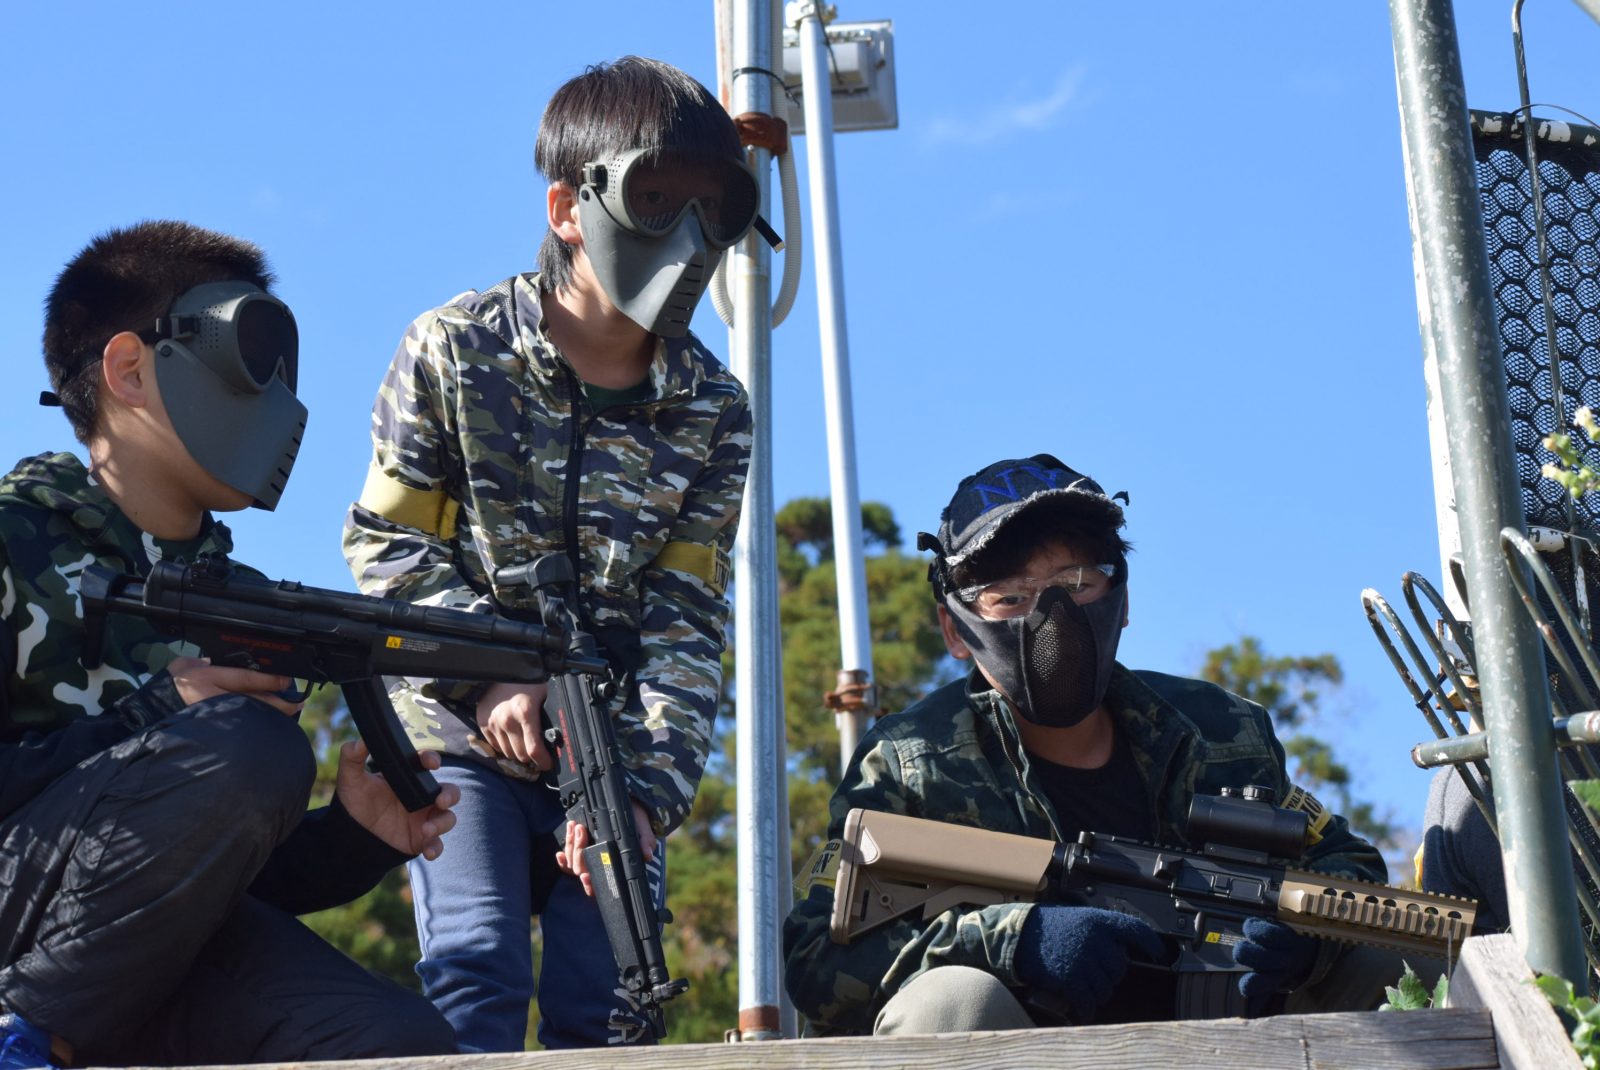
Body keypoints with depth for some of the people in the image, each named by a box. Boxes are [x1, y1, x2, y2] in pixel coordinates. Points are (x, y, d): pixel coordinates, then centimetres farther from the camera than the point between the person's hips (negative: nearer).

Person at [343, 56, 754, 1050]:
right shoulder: (454, 351, -6)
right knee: (475, 969, -16)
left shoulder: (713, 408, -1)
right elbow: (388, 544, -4)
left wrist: (651, 789, -17)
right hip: (462, 728, -2)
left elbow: (687, 619, -4)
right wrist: (486, 674, -16)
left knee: (607, 1007, -2)